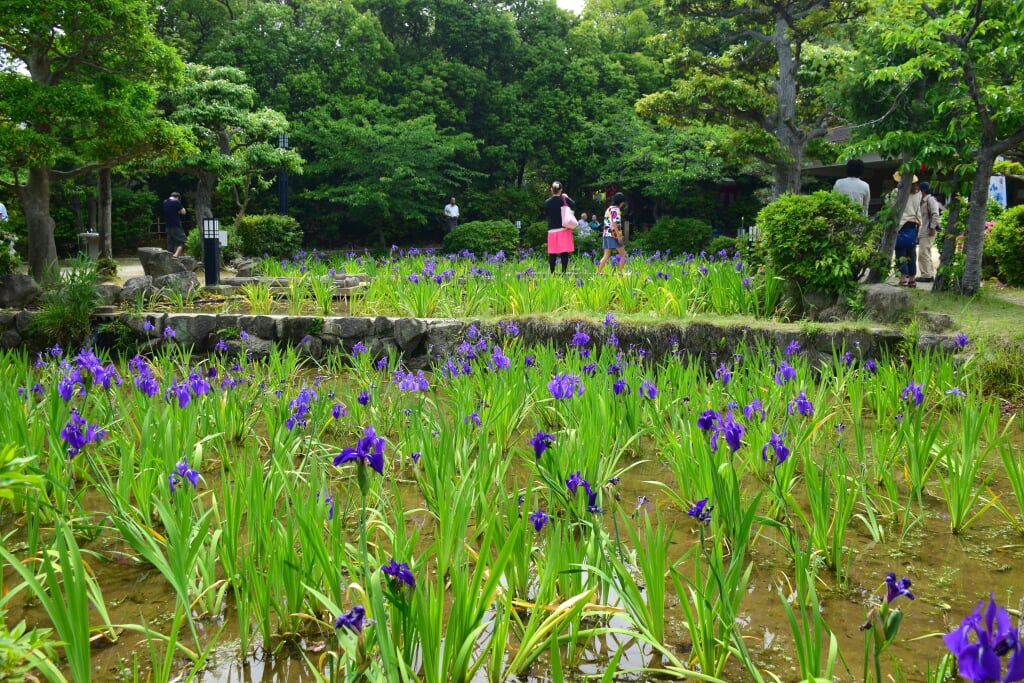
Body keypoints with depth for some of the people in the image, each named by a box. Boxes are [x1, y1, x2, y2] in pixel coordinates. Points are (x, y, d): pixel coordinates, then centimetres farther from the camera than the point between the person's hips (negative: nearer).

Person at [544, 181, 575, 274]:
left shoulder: (547, 202, 1)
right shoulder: (564, 200, -6)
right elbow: (574, 205, 6)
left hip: (552, 230, 2)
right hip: (564, 230, -2)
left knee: (552, 254, 4)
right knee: (564, 253, -1)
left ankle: (552, 273, 4)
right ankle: (563, 272, -5)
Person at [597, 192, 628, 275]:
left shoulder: (609, 209, 17)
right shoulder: (616, 209, -9)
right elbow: (614, 223, -18)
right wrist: (619, 236, -19)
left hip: (606, 234, 8)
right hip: (614, 235, -8)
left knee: (606, 256, 7)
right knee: (623, 255, 2)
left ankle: (598, 273, -1)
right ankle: (621, 273, 0)